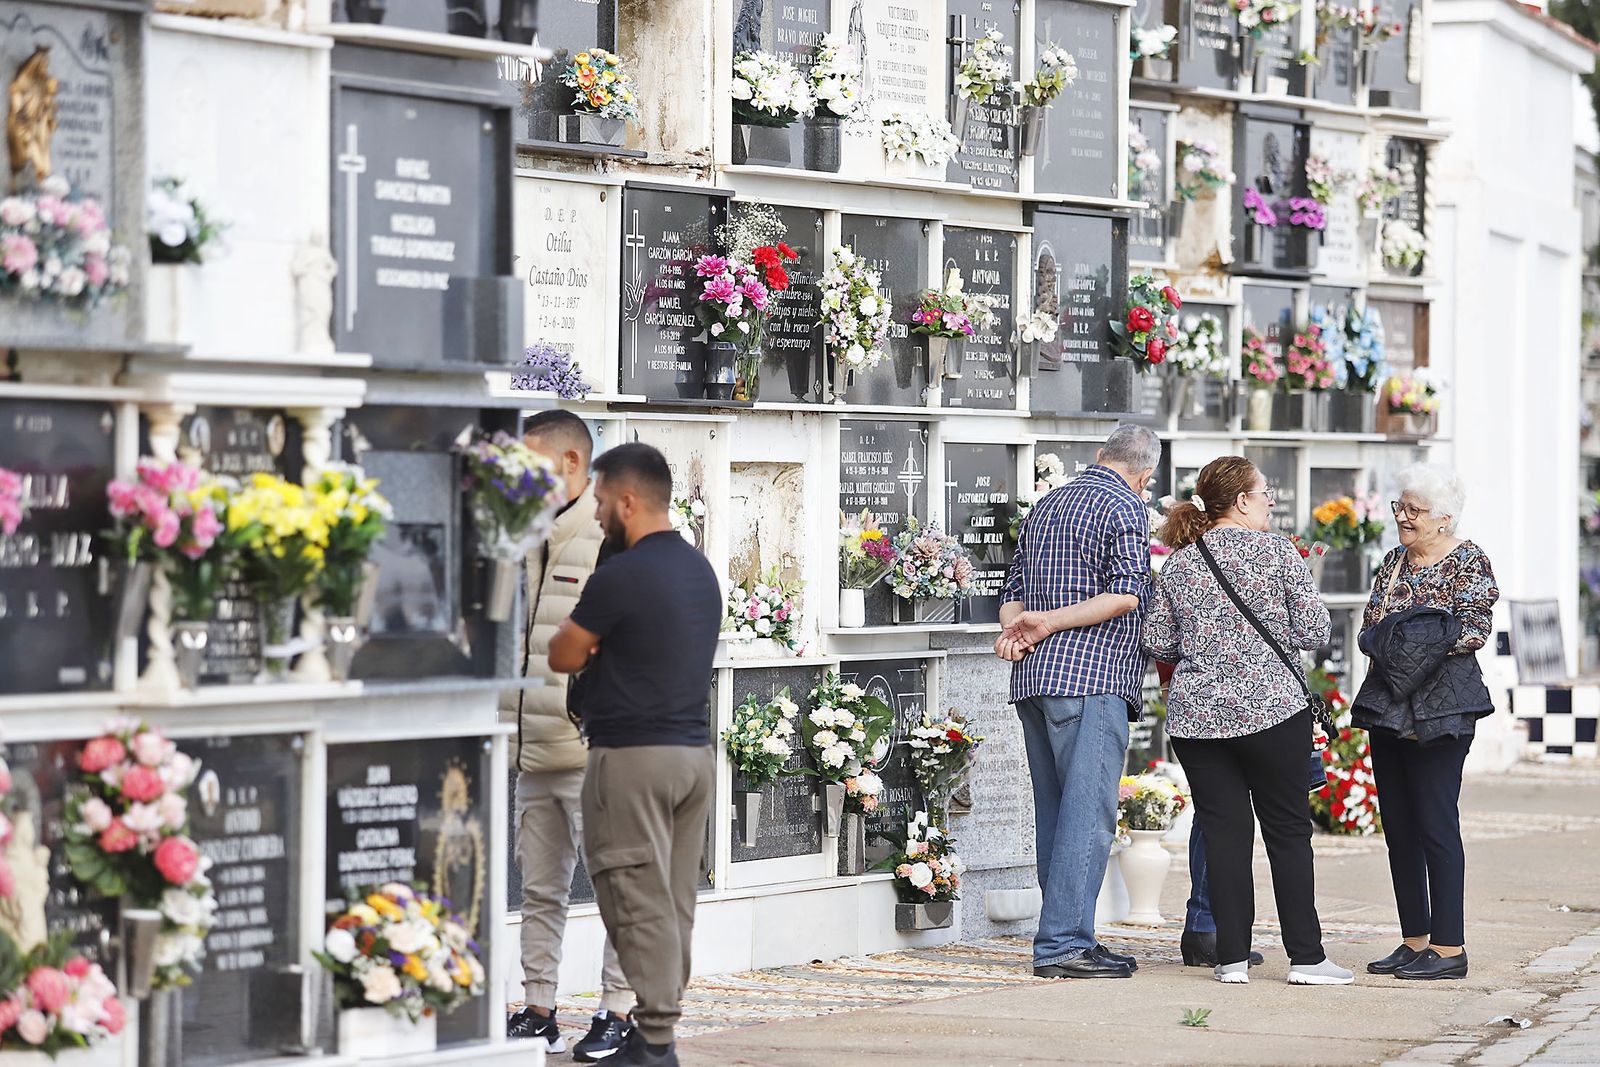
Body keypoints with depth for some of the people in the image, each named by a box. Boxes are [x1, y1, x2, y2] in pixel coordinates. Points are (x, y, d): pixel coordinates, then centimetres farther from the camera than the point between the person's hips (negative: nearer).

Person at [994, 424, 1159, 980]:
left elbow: (1013, 590, 17)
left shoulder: (1045, 505, 20)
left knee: (1055, 811, 11)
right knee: (1089, 812, -8)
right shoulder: (1126, 507, -4)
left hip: (1033, 681, 8)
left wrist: (1014, 632, -2)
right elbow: (1127, 594, -15)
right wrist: (1050, 622, -12)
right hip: (1092, 678, -8)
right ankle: (1062, 944, -13)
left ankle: (1065, 935, 14)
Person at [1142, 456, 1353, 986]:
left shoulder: (1177, 564, 6)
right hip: (1271, 707, -3)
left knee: (1223, 830, 6)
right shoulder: (1276, 550, -4)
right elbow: (1315, 631, -5)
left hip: (1196, 715, 3)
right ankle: (1306, 957, 5)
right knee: (1288, 829, 5)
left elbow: (1157, 643, 8)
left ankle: (1232, 957, 4)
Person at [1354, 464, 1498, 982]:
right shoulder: (1394, 561, 16)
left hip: (1438, 710, -8)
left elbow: (1476, 627, -14)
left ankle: (1449, 946, -5)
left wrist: (1417, 643, -14)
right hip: (1387, 706, 8)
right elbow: (1369, 624, 18)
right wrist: (1380, 639, -3)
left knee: (1435, 824, -8)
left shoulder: (1468, 562, -5)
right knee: (1399, 827, 8)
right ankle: (1414, 941, 14)